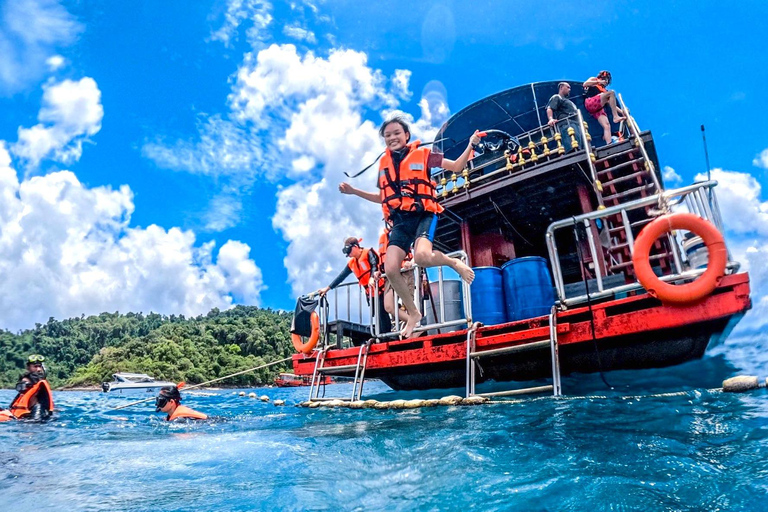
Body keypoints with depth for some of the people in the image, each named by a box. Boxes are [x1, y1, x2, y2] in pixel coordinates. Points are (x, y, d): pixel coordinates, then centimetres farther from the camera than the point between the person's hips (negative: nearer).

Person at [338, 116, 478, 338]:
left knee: (422, 256, -34)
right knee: (391, 270, -10)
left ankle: (454, 262, 1)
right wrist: (354, 191, 17)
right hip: (400, 221, 4)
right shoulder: (384, 163, 16)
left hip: (423, 215, -4)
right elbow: (382, 197, 25)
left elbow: (456, 167, 7)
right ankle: (413, 313, 12)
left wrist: (470, 146, -8)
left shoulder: (423, 154, 6)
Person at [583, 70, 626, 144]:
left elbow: (612, 104, 27)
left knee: (607, 125, -19)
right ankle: (615, 117, -30)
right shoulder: (593, 79, 25)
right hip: (590, 103, -5)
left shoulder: (604, 91, 35)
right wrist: (598, 82, -4)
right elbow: (585, 84, 2)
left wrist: (621, 111, 15)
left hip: (599, 109, 5)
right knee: (612, 93, -20)